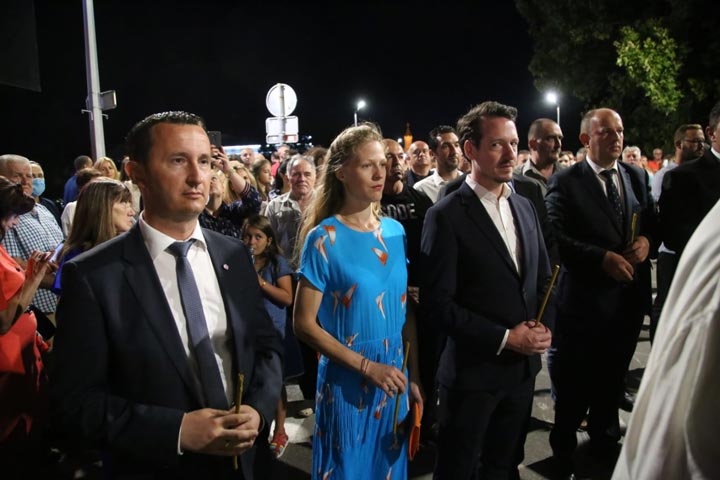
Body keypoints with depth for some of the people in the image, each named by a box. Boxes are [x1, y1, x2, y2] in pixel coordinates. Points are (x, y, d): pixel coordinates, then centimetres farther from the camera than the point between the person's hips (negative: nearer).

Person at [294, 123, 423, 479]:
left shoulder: (395, 232, 0)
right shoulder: (324, 238, -14)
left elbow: (406, 309, 5)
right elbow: (305, 325, -14)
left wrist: (414, 375, 2)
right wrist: (367, 366, -17)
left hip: (395, 376, 5)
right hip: (347, 381, -4)